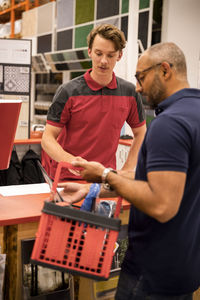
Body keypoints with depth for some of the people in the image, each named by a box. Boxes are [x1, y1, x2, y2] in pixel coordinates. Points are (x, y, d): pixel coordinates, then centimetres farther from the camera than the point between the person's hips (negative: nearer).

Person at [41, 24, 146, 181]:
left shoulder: (130, 92, 5)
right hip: (67, 178, -2)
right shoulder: (68, 92, -5)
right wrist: (71, 161, -22)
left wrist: (126, 170, 7)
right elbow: (48, 138, -4)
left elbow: (140, 134, 17)